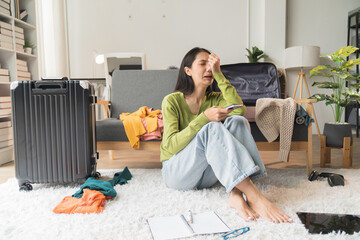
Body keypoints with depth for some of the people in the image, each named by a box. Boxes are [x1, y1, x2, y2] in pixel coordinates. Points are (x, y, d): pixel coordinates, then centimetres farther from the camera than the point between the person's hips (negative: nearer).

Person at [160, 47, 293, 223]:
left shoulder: (214, 98, 8)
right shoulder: (172, 101, -6)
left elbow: (240, 109, -15)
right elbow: (170, 146, -17)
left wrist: (218, 74, -13)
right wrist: (204, 118, -27)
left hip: (205, 176, 5)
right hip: (176, 173, -4)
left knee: (237, 121, -19)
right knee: (211, 128, -31)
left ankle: (236, 194, -35)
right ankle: (254, 196, -40)